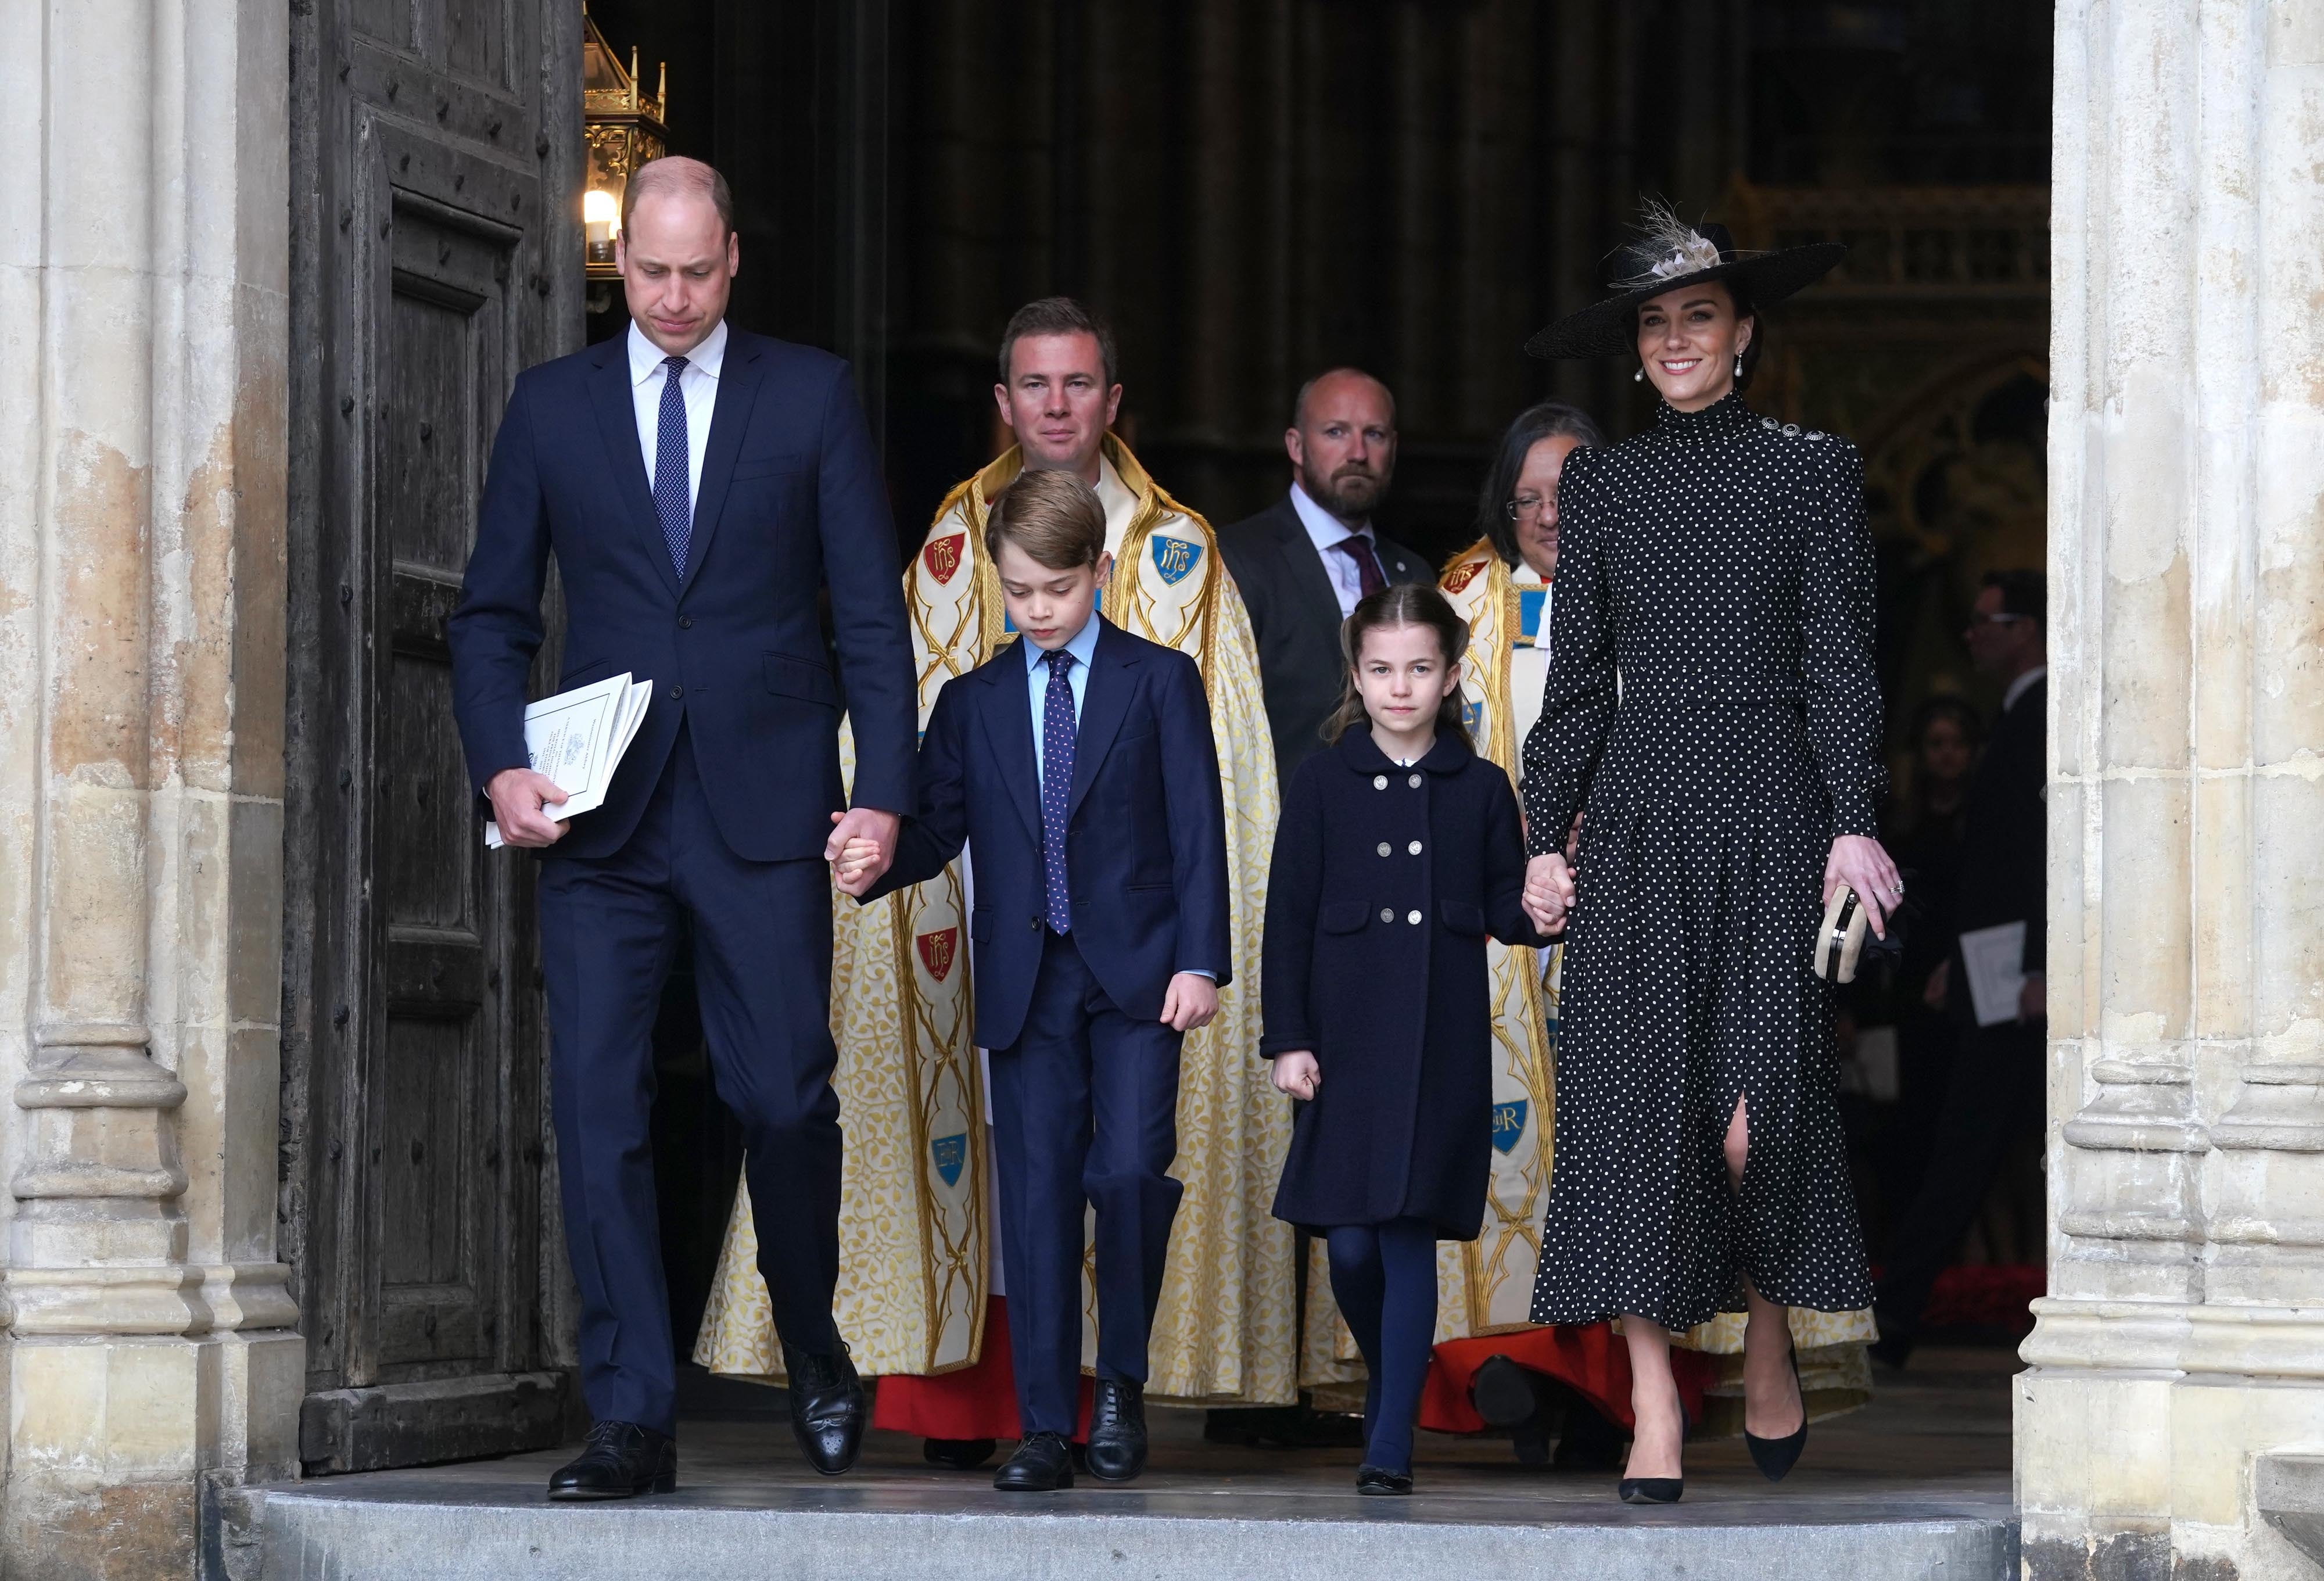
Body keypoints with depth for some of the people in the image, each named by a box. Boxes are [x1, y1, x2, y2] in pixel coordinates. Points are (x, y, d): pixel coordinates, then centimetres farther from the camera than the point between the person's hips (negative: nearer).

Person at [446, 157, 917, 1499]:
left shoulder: (812, 396, 6)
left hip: (764, 808, -1)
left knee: (786, 1096, -1)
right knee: (599, 1109, -5)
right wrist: (501, 764, -4)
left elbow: (872, 612, 4)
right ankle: (634, 1421, -2)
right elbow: (494, 613, 12)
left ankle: (815, 1351, 25)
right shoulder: (553, 405, 10)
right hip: (602, 821, 1)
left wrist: (885, 792, -5)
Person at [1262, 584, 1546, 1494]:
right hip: (1347, 1042, 0)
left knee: (1409, 1239, -5)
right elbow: (1289, 916, 2)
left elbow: (1505, 910, 9)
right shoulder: (1322, 783, 4)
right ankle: (1387, 1378, 28)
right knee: (1350, 1244, -2)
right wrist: (1288, 1039, -4)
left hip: (1442, 1046, 0)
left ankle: (1392, 1446, -2)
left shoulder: (1480, 789, 6)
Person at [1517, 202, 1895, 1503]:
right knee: (1638, 1099, -4)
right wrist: (1546, 836, 6)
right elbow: (1578, 675, 12)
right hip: (1639, 816, 2)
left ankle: (1771, 1337, 16)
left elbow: (1841, 662, 2)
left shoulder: (1811, 471, 6)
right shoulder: (1602, 484, 12)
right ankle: (1656, 1416, -3)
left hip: (1769, 809, -2)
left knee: (1758, 1104, -10)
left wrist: (1855, 824, -7)